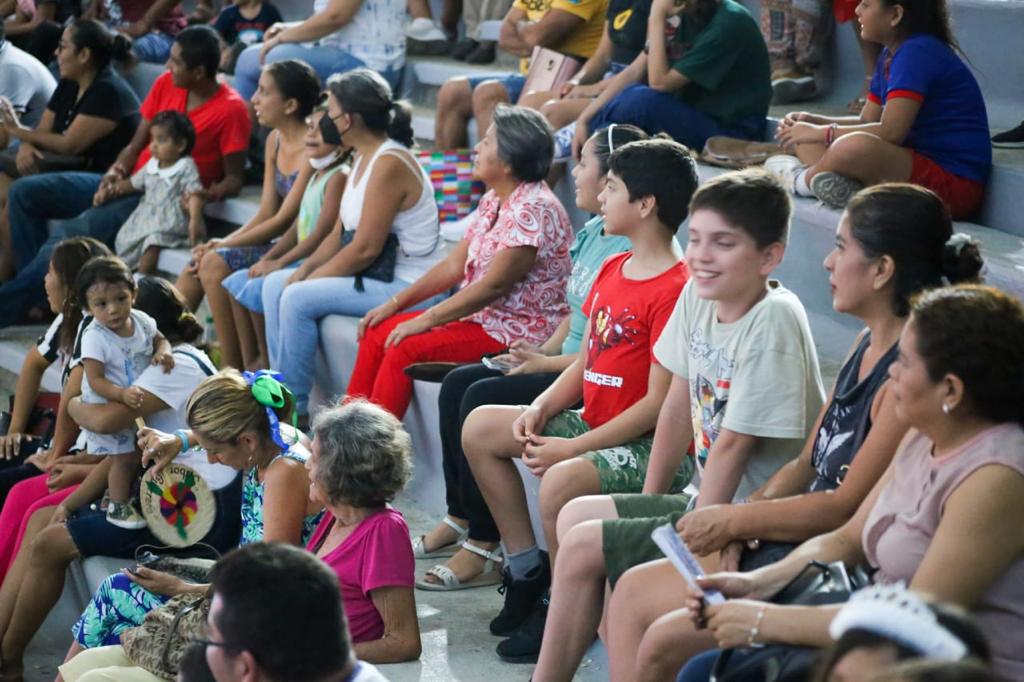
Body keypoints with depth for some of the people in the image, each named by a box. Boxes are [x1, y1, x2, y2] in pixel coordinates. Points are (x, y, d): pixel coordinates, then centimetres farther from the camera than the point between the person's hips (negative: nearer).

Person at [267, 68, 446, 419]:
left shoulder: (389, 164, -20)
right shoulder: (363, 158, 11)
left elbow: (365, 248, -23)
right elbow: (339, 234, 12)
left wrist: (308, 281, -14)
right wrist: (303, 271, -2)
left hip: (407, 285, -10)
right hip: (377, 276, 11)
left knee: (298, 298, -21)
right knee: (275, 285, 6)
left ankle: (294, 408, -9)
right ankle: (282, 386, 9)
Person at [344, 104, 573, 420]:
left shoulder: (534, 209, -20)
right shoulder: (493, 202, 10)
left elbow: (493, 286, -23)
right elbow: (454, 265, 13)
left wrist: (425, 320, -19)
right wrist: (395, 303, 6)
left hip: (517, 332, -10)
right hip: (482, 318, 10)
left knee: (405, 349, -21)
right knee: (378, 333, 4)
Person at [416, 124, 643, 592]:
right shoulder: (592, 233, 12)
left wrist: (547, 363, -15)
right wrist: (545, 349, 4)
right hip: (563, 365, 11)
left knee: (483, 399, -21)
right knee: (458, 384, 3)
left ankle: (483, 548, -13)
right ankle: (460, 519, 10)